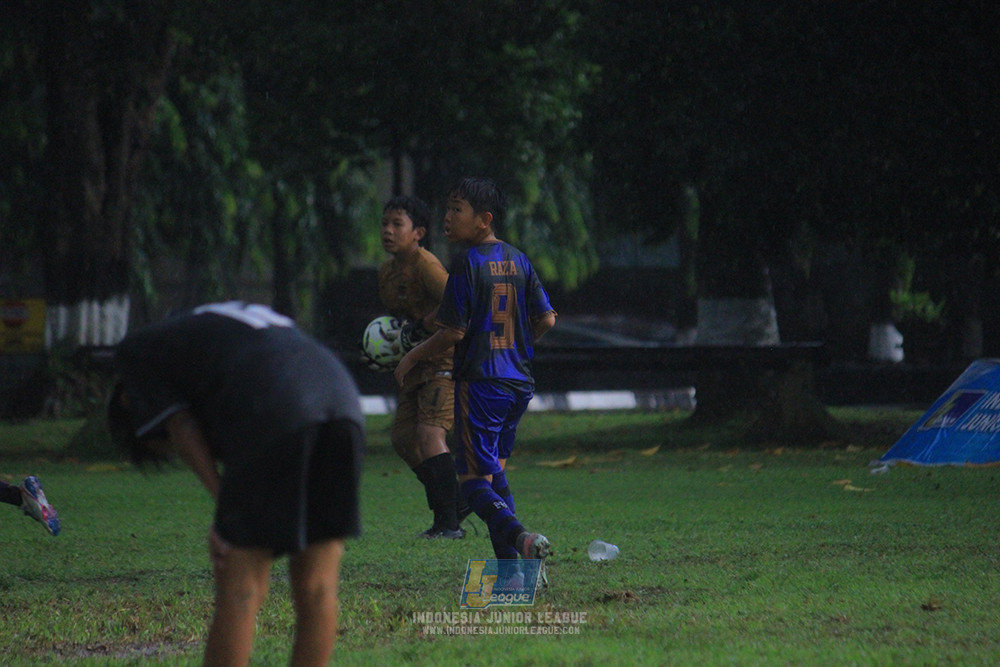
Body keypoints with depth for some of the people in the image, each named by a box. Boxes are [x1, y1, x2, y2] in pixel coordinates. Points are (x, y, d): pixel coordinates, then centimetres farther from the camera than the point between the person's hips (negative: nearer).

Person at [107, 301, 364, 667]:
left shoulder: (135, 352, 25)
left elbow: (181, 427, 7)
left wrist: (226, 510, 2)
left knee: (237, 590, 0)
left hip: (277, 417, -7)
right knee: (317, 586, 10)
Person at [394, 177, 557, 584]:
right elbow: (546, 320, 10)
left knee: (475, 481, -5)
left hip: (479, 382, -7)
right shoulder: (518, 260, 9)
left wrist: (412, 357, 0)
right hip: (519, 382, 7)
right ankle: (511, 565, 13)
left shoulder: (467, 264, -12)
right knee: (494, 469, 19)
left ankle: (519, 536, -31)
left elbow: (454, 331, -14)